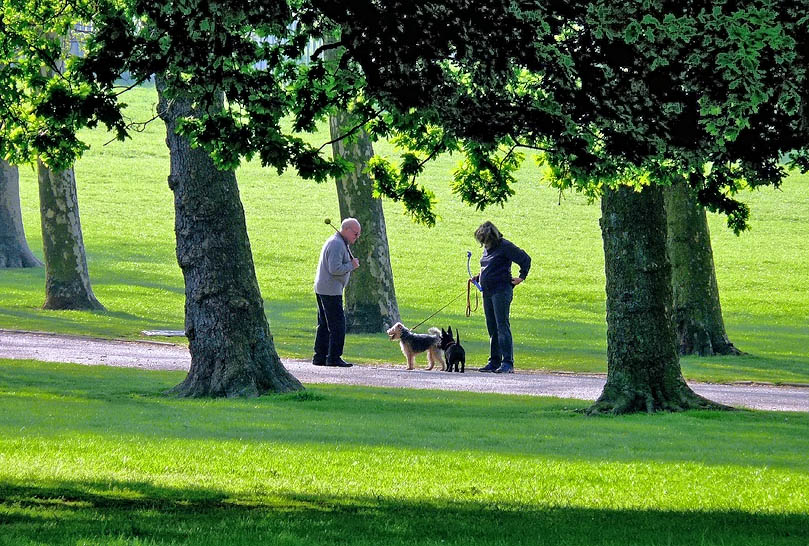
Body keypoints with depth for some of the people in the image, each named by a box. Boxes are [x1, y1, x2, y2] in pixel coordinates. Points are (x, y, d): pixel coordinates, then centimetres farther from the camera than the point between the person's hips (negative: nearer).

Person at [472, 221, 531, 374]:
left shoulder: (505, 246, -10)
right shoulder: (487, 249, 16)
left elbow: (525, 259, -8)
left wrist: (522, 277, -8)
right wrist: (479, 278, 13)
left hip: (501, 291, -9)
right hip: (488, 292, 9)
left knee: (502, 326, -12)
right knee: (492, 328, 10)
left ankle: (508, 363, -13)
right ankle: (494, 362, 15)